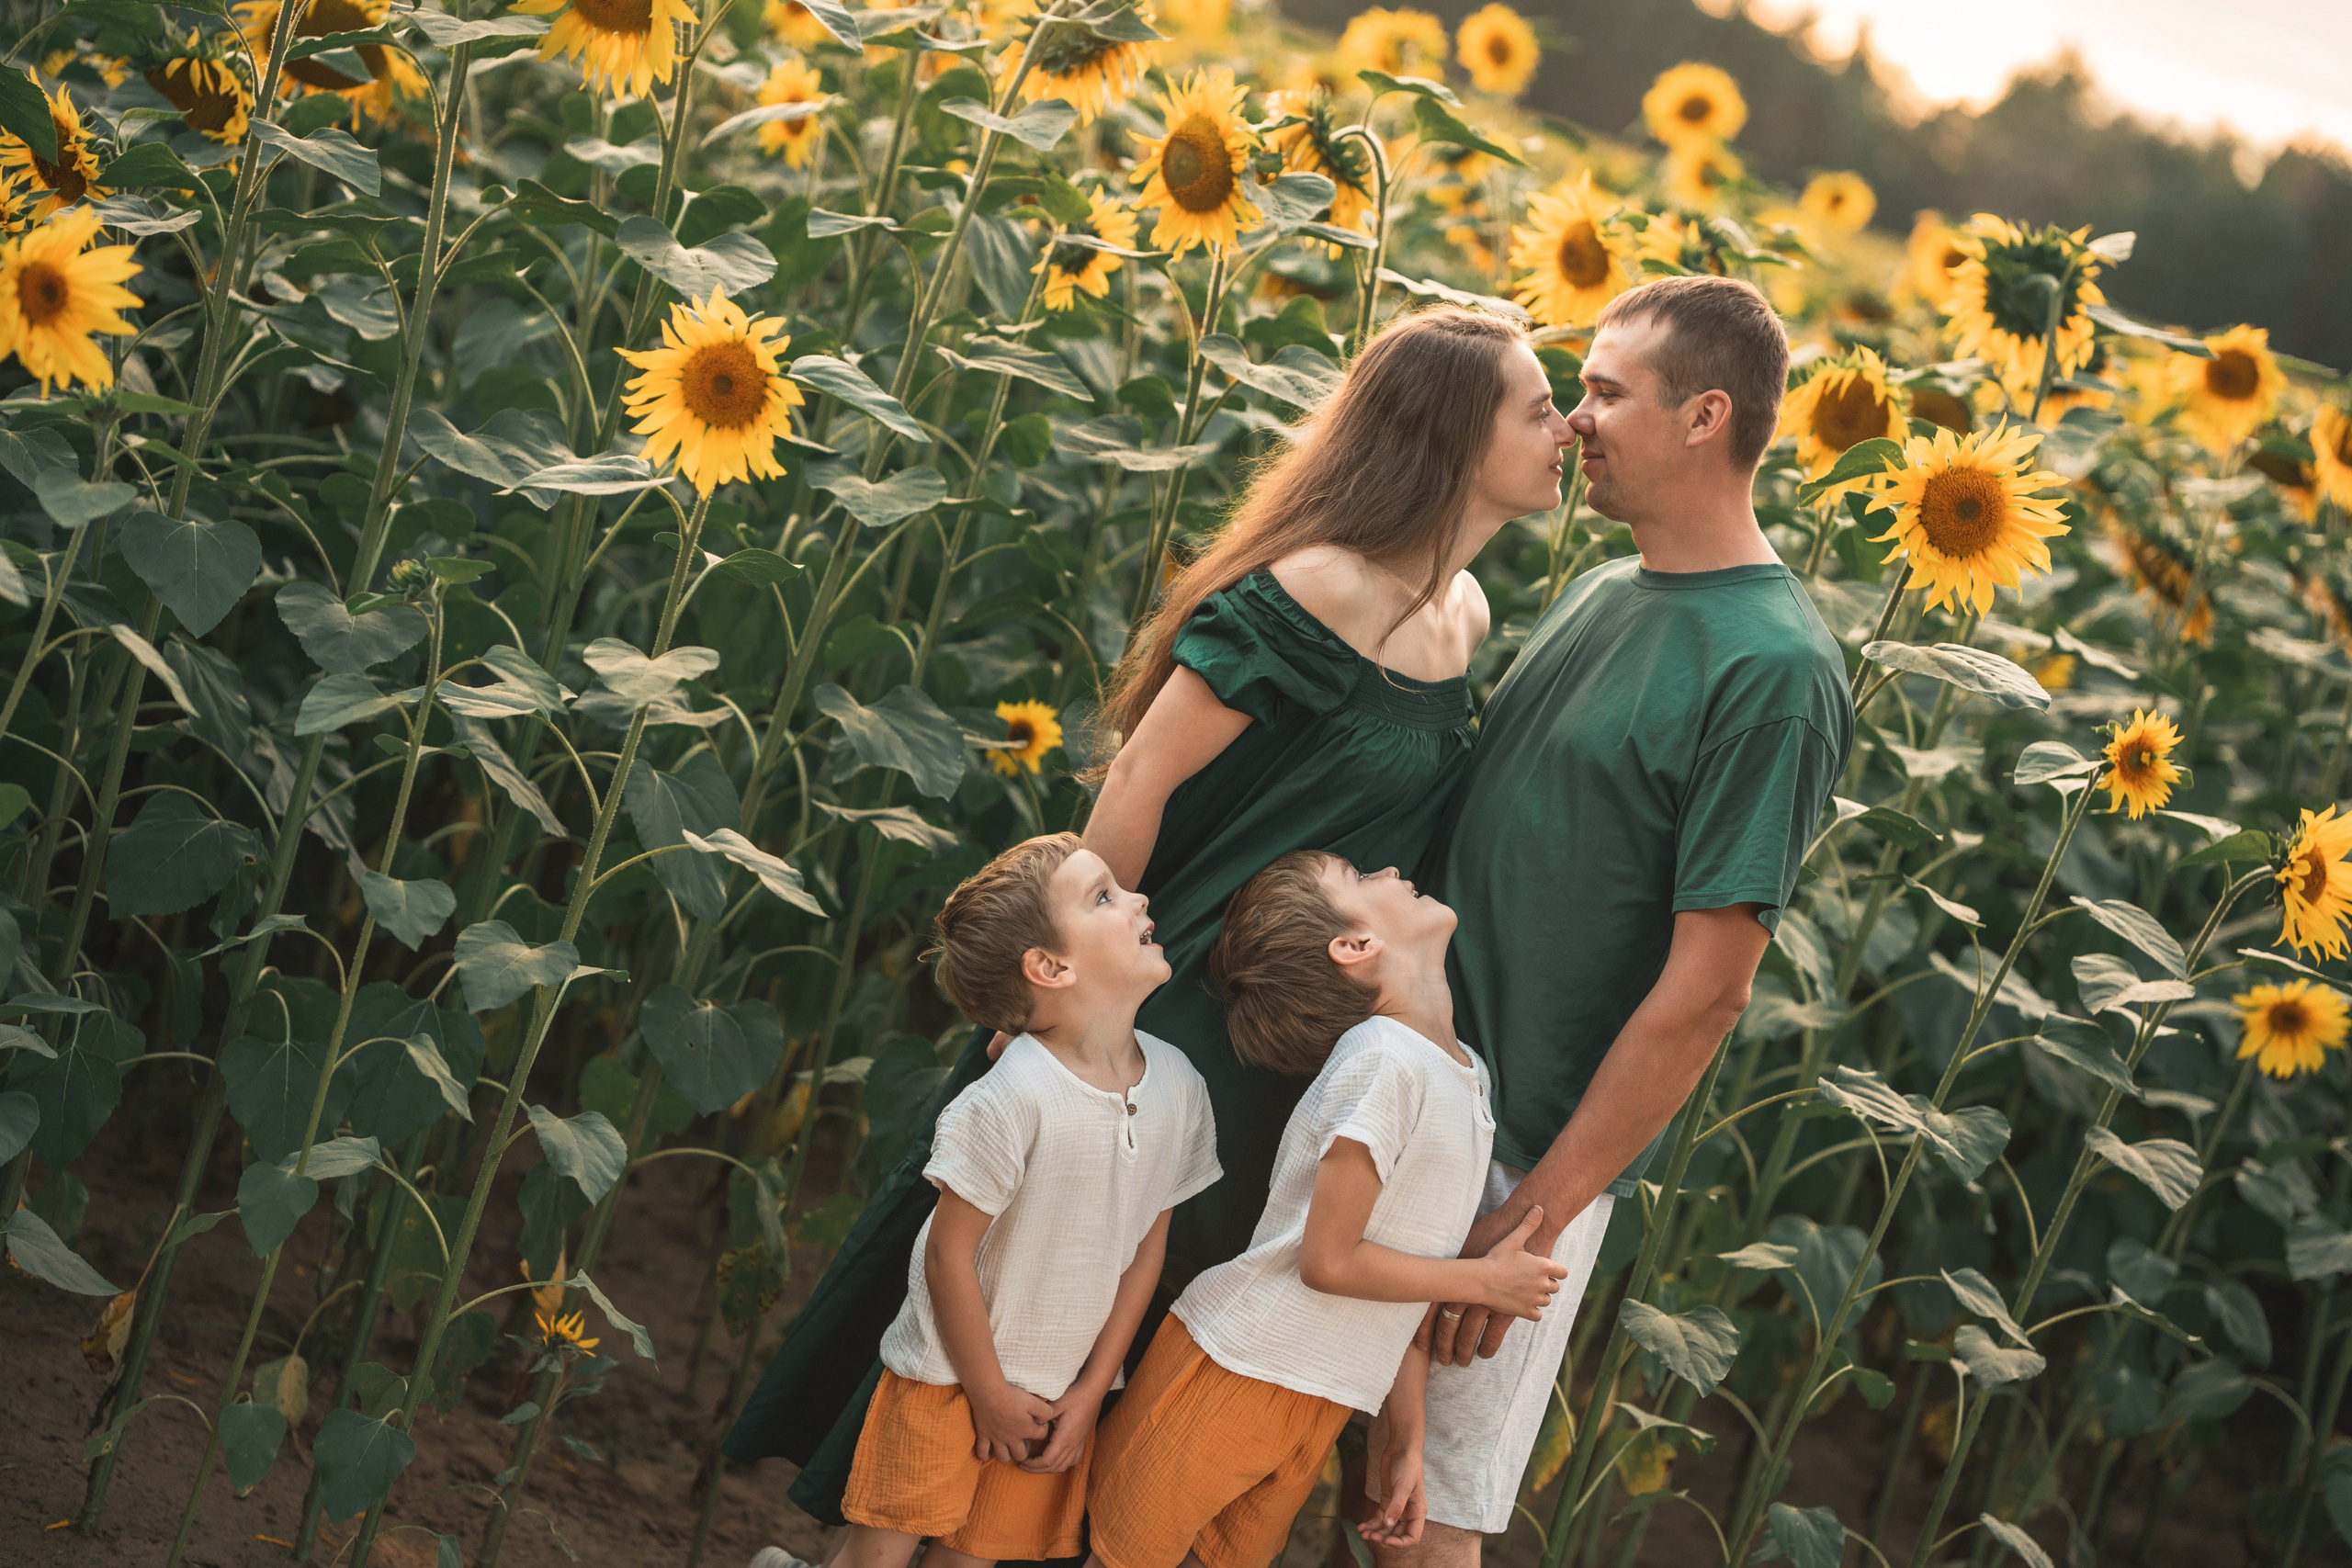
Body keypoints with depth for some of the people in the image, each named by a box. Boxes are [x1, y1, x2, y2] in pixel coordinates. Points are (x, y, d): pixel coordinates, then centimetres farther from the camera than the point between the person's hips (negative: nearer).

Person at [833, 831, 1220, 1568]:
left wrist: (1091, 1392, 1)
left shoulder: (1178, 1086, -7)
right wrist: (990, 1395, -9)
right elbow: (949, 1255, -18)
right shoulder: (1015, 1100, -26)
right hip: (951, 1371, -5)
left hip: (1059, 1390, 5)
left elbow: (1147, 1245, 2)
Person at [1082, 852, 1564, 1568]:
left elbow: (1405, 1275, 10)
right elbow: (1331, 1261, -21)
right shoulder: (1383, 1058, -20)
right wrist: (1484, 1280, -11)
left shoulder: (1466, 1075, 6)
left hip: (1321, 1402, 8)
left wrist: (1407, 1433, 8)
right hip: (1233, 1374, -8)